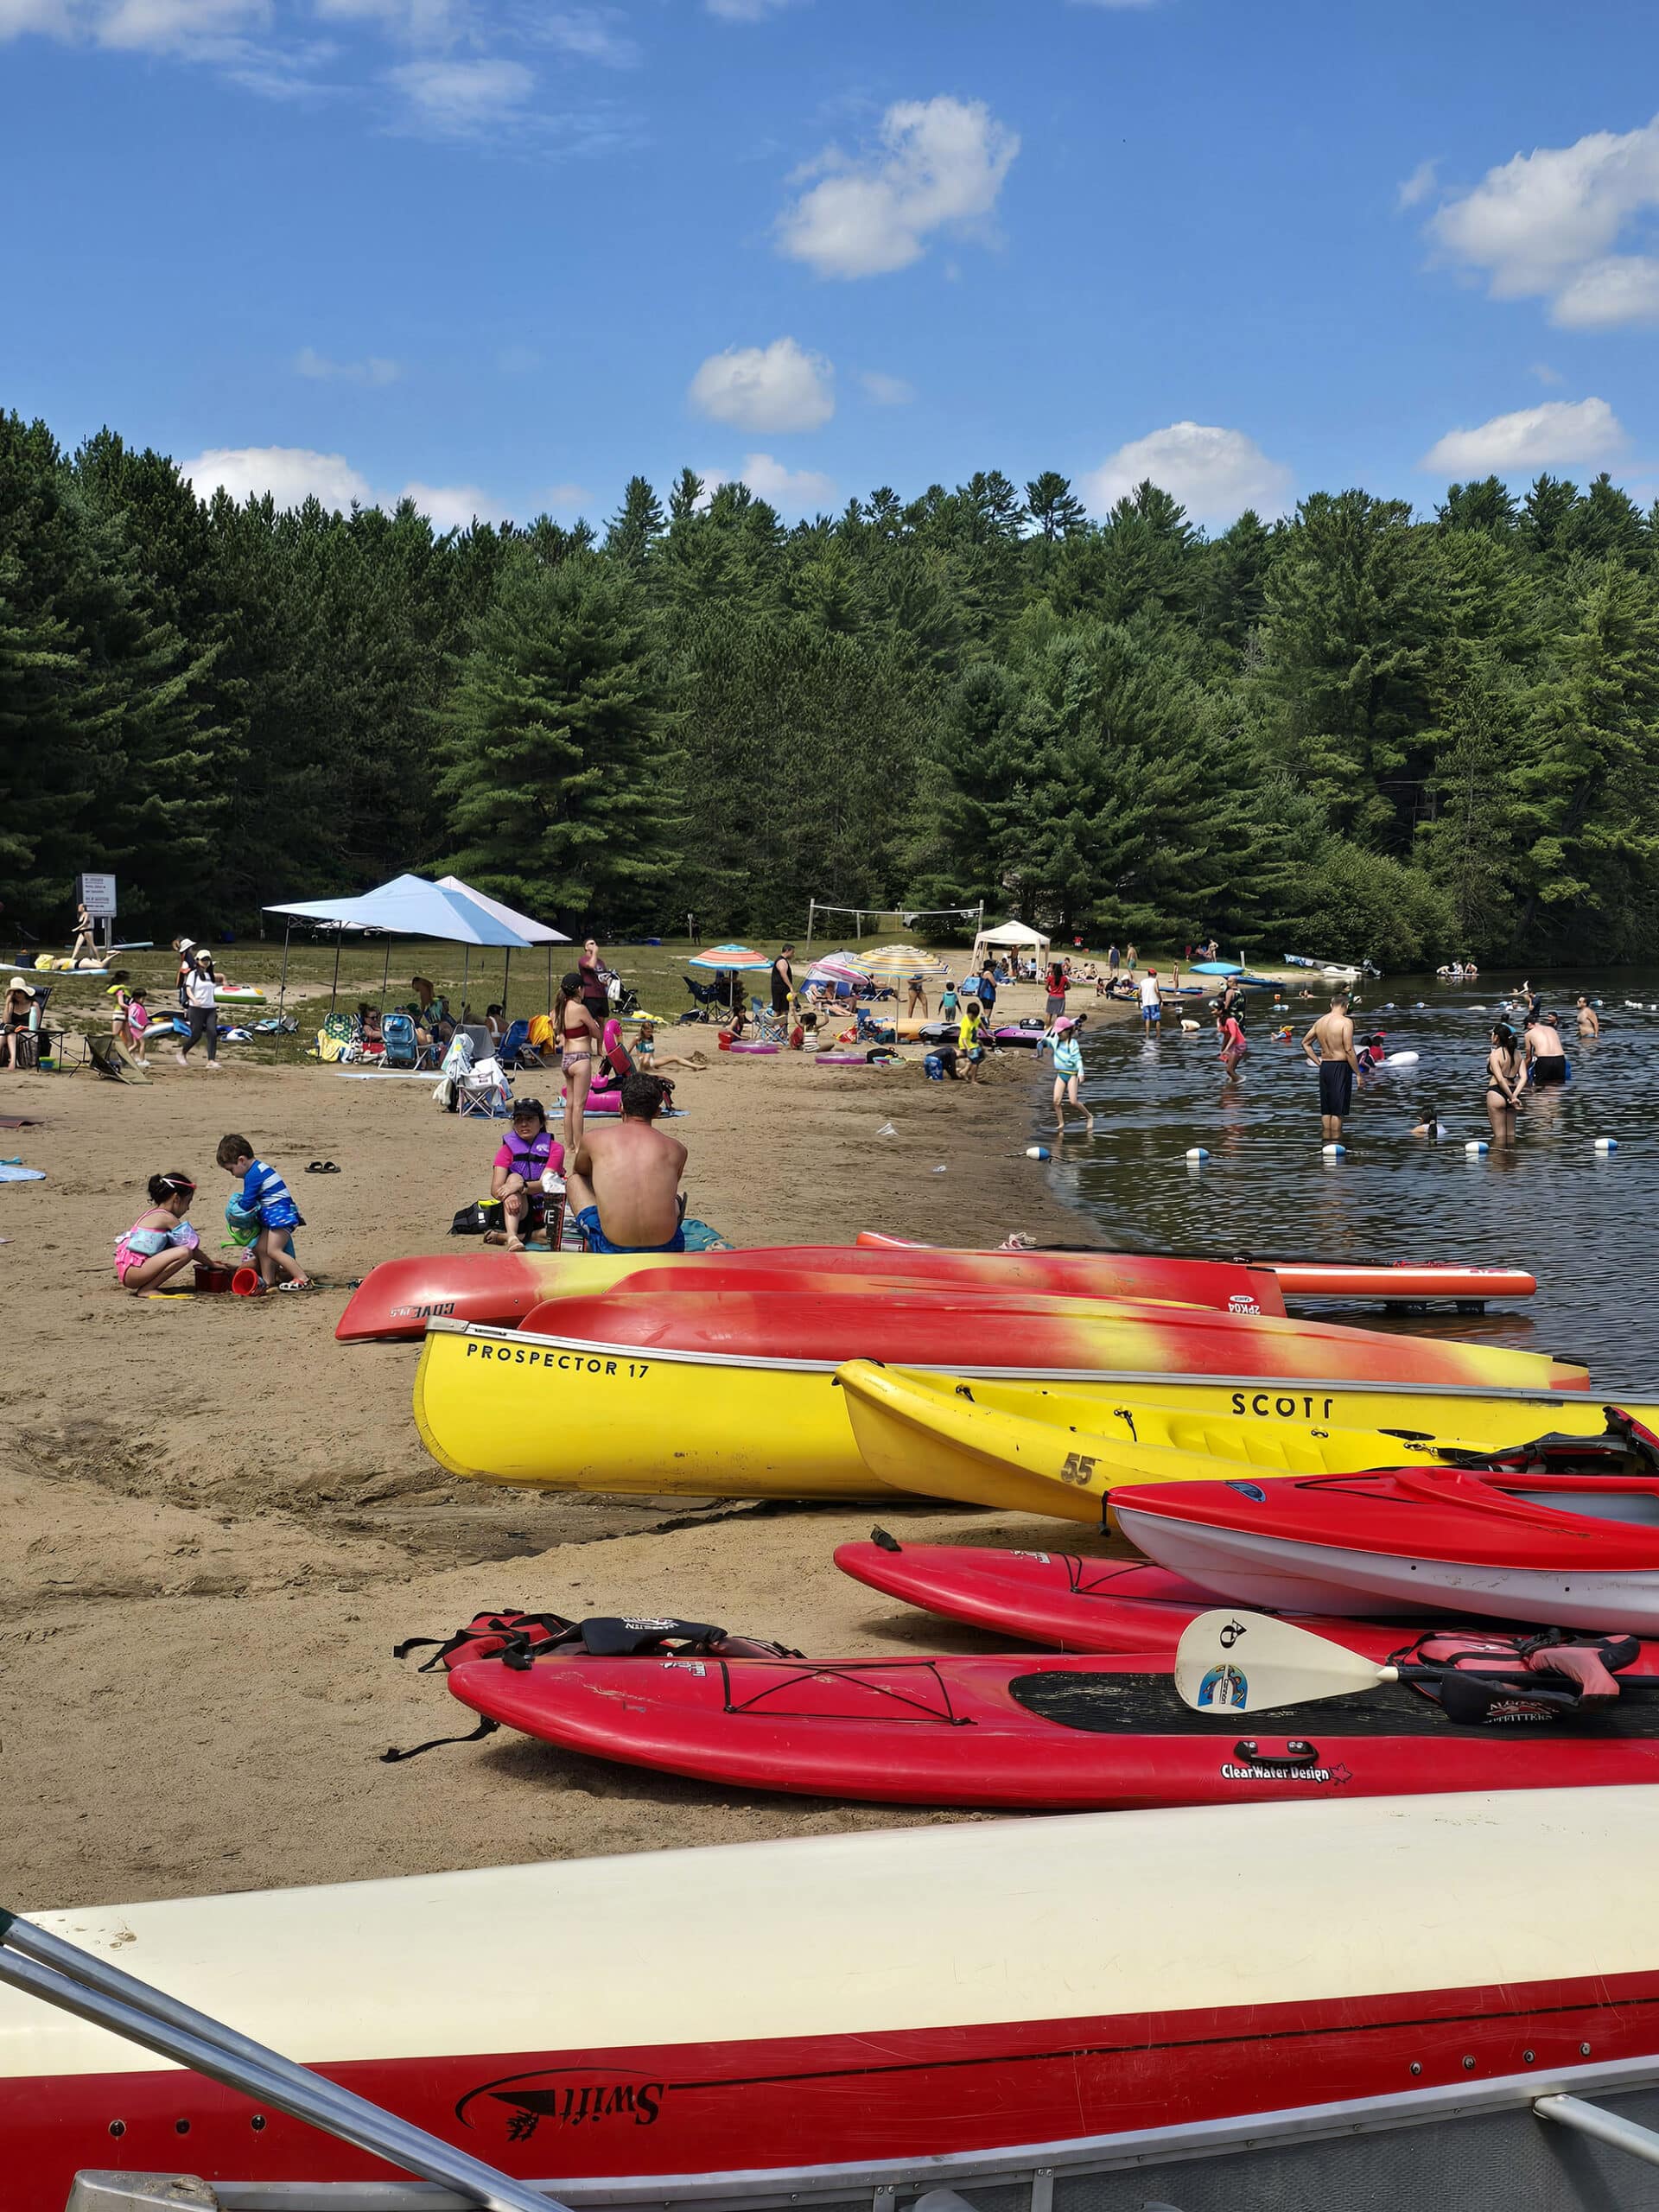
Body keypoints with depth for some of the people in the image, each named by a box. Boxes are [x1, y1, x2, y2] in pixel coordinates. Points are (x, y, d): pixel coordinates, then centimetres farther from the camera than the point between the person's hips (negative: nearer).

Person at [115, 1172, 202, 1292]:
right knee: (185, 1253, -20)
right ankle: (147, 1289, -13)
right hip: (133, 1272, -10)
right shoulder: (167, 1218, -8)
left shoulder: (152, 1214, 19)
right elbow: (191, 1245, -7)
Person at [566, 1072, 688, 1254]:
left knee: (573, 1176, 27)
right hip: (666, 1253, 2)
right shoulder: (676, 1150, 5)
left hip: (612, 1253, -2)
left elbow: (580, 1170, 27)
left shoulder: (593, 1138, 2)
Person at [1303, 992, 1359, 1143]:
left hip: (1324, 1067, 6)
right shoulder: (1345, 1022, -13)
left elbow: (1305, 1043, 17)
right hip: (1341, 1067, -6)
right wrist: (1358, 1073, -10)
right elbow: (1349, 1050, -17)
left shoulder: (1320, 1021, 8)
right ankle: (1335, 1143, -1)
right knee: (1338, 1110, -2)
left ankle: (1326, 1142, 17)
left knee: (1326, 1109, 13)